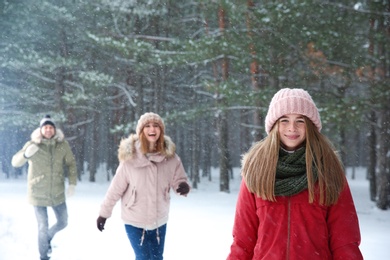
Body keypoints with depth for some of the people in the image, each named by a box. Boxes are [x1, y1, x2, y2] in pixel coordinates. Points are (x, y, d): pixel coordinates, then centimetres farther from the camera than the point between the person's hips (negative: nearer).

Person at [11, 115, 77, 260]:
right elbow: (15, 162, -13)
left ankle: (48, 237, 47)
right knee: (43, 227, 3)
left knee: (63, 223, 15)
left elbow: (71, 164, 3)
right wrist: (26, 154, -35)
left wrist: (72, 183, -8)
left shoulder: (63, 144, -6)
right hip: (38, 194, -3)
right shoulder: (32, 145, -11)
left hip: (58, 193, 3)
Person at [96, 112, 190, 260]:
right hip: (134, 221, -3)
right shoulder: (130, 158, -17)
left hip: (159, 220, 3)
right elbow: (116, 188, -8)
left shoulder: (170, 157, -10)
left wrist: (183, 187, -24)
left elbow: (179, 180, 0)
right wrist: (104, 213, 0)